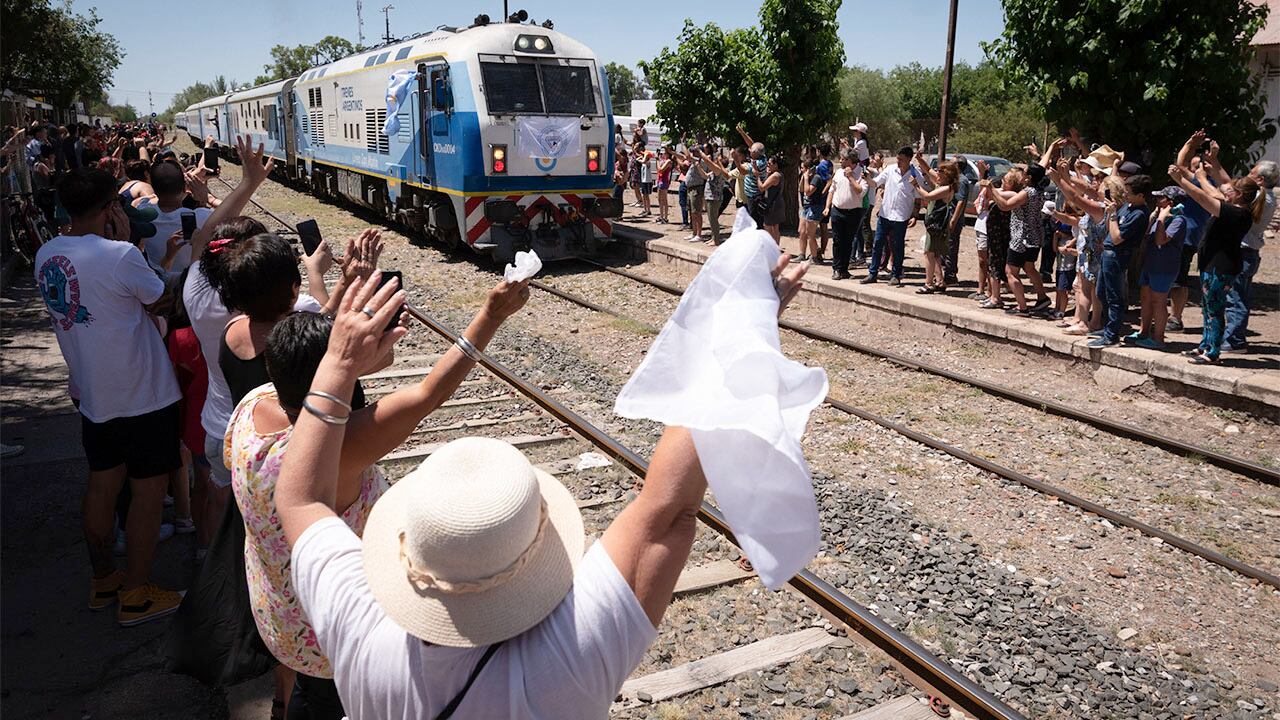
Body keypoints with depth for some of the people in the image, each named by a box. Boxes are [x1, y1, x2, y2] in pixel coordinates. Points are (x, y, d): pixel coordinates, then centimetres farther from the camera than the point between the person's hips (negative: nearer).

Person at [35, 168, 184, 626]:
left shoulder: (46, 256, 1)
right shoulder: (119, 255, -22)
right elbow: (159, 299, -7)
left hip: (93, 393, 7)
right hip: (143, 394, -7)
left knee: (102, 483, 19)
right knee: (148, 489, 5)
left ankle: (103, 579, 33)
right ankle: (136, 595, 13)